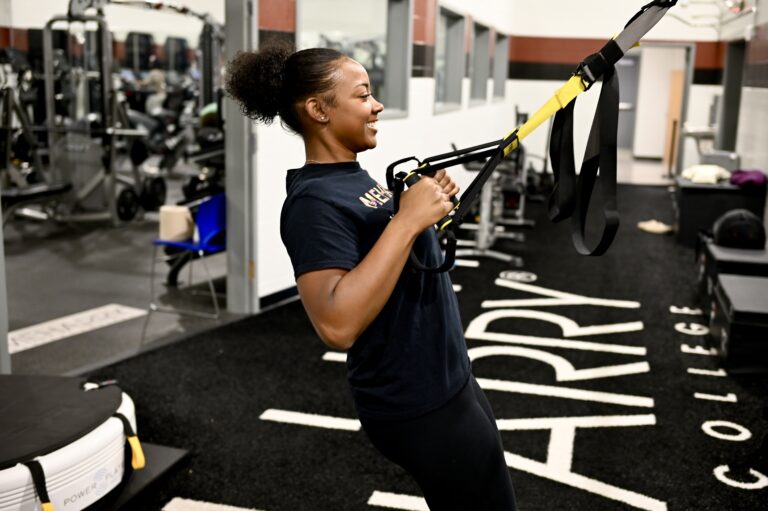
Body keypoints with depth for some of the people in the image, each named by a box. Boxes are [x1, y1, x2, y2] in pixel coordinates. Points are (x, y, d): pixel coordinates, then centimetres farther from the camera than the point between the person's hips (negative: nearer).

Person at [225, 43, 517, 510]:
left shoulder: (354, 177, 7)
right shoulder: (315, 200, -22)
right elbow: (337, 323, -35)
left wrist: (429, 205, 4)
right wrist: (407, 219, -33)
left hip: (445, 380, 10)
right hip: (421, 403, -10)